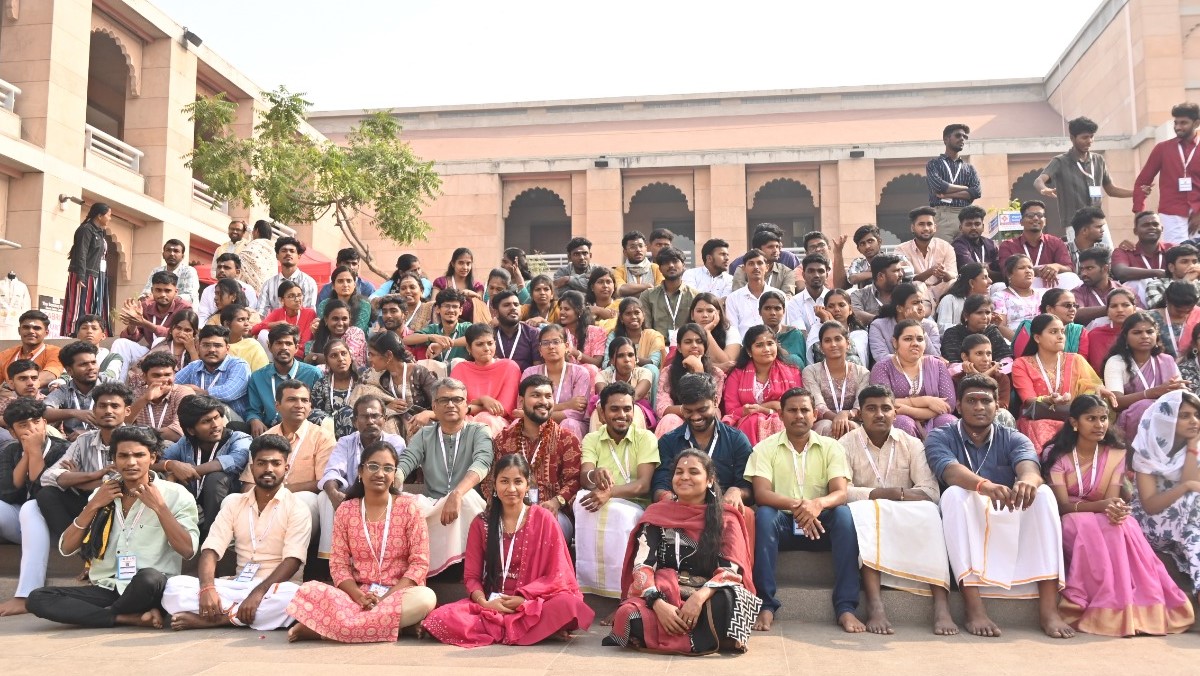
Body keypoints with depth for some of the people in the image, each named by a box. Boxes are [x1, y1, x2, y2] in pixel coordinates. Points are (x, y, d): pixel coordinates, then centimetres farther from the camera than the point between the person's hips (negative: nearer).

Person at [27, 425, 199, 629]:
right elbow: (66, 549, 9)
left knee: (148, 577, -39)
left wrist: (159, 507, -15)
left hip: (152, 589, -4)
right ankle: (133, 617, -20)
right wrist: (93, 505, -1)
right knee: (37, 598, -17)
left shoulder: (175, 494, -1)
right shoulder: (102, 494, 14)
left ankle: (106, 614, -6)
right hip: (107, 590, 5)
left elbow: (188, 550, -12)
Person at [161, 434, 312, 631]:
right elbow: (211, 549, 1)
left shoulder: (297, 509, -1)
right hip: (237, 585, 4)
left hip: (272, 589, -3)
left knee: (291, 596, -39)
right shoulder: (235, 504, 12)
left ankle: (213, 618, -26)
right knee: (174, 586, -17)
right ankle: (241, 616, -28)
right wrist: (207, 588, -19)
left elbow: (292, 561, -13)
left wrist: (258, 593, -28)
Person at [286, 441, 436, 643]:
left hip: (399, 593, 0)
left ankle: (325, 628, -28)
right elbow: (338, 563, 4)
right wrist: (358, 596, -15)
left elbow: (419, 563, -3)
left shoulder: (409, 507, 1)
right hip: (358, 594, 1)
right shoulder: (345, 511, 8)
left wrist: (386, 597, -16)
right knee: (308, 590, -24)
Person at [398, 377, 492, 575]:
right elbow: (405, 461, -2)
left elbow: (482, 463, -17)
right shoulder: (424, 435, 14)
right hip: (431, 506, 2)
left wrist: (456, 494, -37)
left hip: (467, 504, -2)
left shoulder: (478, 432, 3)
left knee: (466, 496, -36)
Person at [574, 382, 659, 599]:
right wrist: (594, 475, -34)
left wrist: (609, 492, -30)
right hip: (597, 504, 2)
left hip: (632, 507, -2)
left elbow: (643, 485, -10)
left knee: (619, 513, -38)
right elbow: (584, 478, -7)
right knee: (583, 502, -33)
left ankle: (619, 593, -30)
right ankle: (588, 587, -30)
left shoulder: (645, 437, 4)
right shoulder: (591, 439, 12)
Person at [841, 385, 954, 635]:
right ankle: (875, 605, -45)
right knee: (864, 510, -35)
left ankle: (941, 605, -37)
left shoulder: (911, 444, 7)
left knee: (928, 512, -30)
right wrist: (880, 494, -24)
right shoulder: (847, 444, 2)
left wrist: (898, 495, -21)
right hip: (866, 520, -2)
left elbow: (931, 492, -4)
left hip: (907, 521, 2)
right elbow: (842, 491, -12)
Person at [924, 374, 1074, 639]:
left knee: (1042, 494, -24)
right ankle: (974, 608, -40)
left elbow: (1030, 468, -16)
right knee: (954, 494, -32)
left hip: (1010, 525, 2)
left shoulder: (1013, 439, 8)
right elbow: (951, 472, -22)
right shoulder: (940, 438, 1)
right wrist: (984, 485, -45)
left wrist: (1028, 481, -43)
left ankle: (1048, 608, -32)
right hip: (966, 527, -2)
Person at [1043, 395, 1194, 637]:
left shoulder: (1116, 454, 3)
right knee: (1086, 526, -38)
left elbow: (1112, 500, -7)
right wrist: (1101, 505, -34)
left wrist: (1115, 508, -34)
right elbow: (1063, 505, -15)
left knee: (1123, 525, -33)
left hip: (1102, 520, 3)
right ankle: (1108, 609, -38)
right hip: (1069, 522, -2)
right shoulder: (1057, 456, -6)